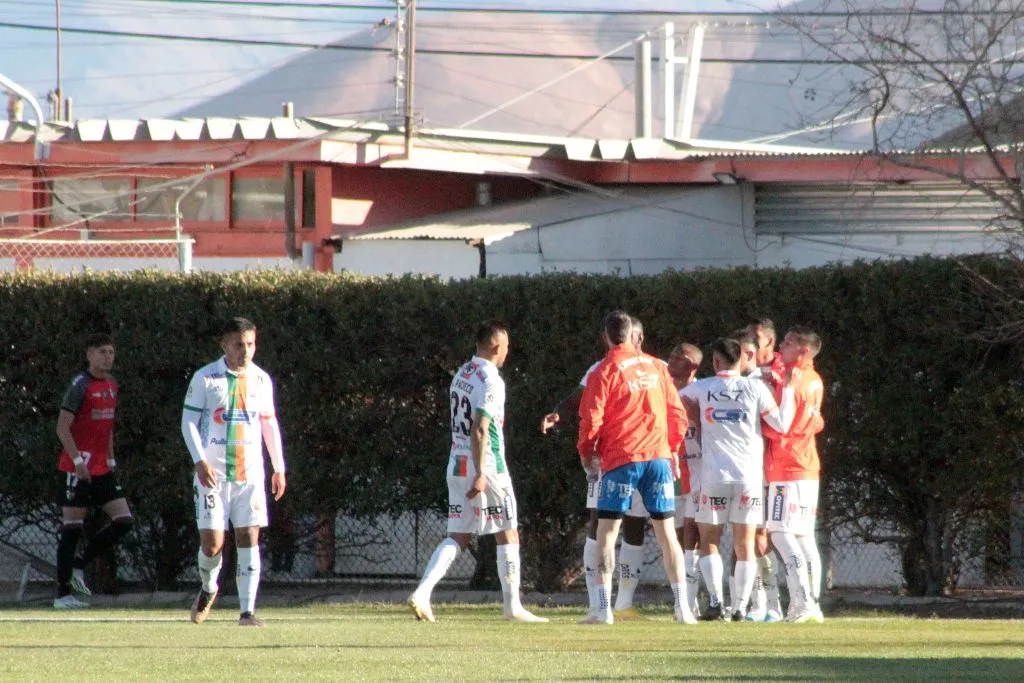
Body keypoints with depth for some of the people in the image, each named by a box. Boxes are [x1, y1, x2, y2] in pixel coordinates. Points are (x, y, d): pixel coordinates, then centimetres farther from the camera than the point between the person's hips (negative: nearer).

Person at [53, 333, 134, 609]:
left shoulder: (112, 385, 13)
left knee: (123, 521, 0)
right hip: (77, 469, -7)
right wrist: (77, 460, -22)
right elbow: (62, 426, -16)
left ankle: (79, 564, 12)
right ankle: (63, 593, 3)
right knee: (72, 527, -3)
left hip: (102, 469, 7)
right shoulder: (80, 385, -11)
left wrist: (110, 459, 16)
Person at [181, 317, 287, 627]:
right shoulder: (205, 378, -2)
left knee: (249, 540, -6)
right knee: (212, 543, -5)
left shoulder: (261, 380, 9)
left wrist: (279, 467, 15)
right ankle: (208, 589, 26)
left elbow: (270, 424, 19)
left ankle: (247, 611, -5)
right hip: (213, 474, -3)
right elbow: (188, 421, -2)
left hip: (250, 474, 3)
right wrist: (200, 461, -15)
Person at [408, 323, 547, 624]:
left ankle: (422, 593, -9)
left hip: (456, 464, 8)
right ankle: (512, 606, 8)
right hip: (485, 466, -8)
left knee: (458, 537, 8)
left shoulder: (462, 375, 11)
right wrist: (481, 475, -22)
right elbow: (480, 430, -21)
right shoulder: (490, 381, -14)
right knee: (508, 534, 4)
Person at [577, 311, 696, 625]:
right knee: (666, 532, 8)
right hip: (658, 457, 4)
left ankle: (604, 608, -5)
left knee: (606, 532, 3)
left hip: (620, 460, -4)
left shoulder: (604, 372, -4)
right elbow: (677, 413, 10)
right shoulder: (656, 367, 8)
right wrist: (671, 448, 23)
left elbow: (591, 420, -6)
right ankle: (683, 607, 3)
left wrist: (586, 453, 11)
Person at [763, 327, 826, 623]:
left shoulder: (791, 382, -14)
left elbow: (779, 428, -16)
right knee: (805, 537, 10)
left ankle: (801, 601, -19)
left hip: (787, 468, -9)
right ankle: (813, 603, 8)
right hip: (809, 467, 9)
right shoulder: (815, 382, 13)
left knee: (782, 533, -11)